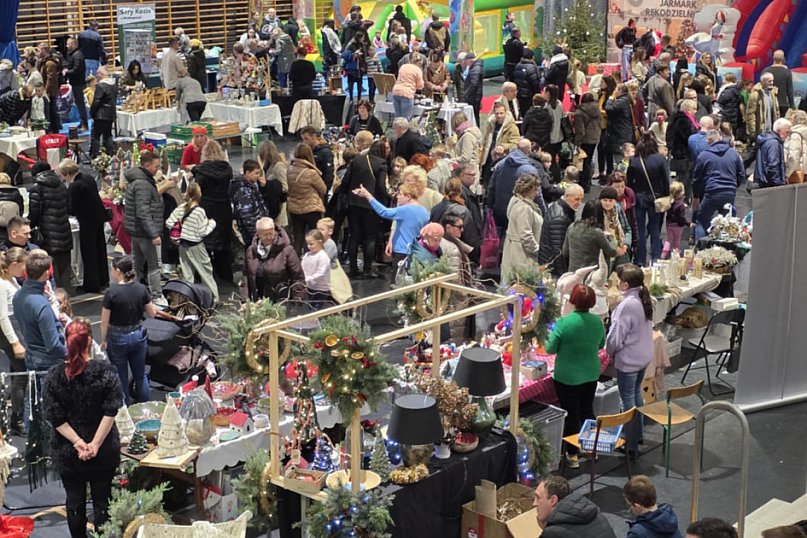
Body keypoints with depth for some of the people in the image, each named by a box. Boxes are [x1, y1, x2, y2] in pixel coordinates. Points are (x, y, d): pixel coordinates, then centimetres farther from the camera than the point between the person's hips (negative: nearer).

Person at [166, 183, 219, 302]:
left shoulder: (180, 208, -5)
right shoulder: (200, 212, -19)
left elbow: (168, 223, -2)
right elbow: (203, 232, -16)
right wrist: (211, 223, 0)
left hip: (183, 245, 5)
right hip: (196, 247, -5)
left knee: (187, 275, 11)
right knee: (206, 272, 8)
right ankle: (214, 299, 15)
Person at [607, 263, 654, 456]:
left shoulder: (626, 306, -28)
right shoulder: (645, 299, -2)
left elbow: (615, 339, -23)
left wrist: (610, 351, -3)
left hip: (627, 360, -9)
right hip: (644, 355, 9)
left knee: (627, 401, 4)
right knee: (636, 394, 25)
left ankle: (630, 445, 14)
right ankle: (637, 434, 41)